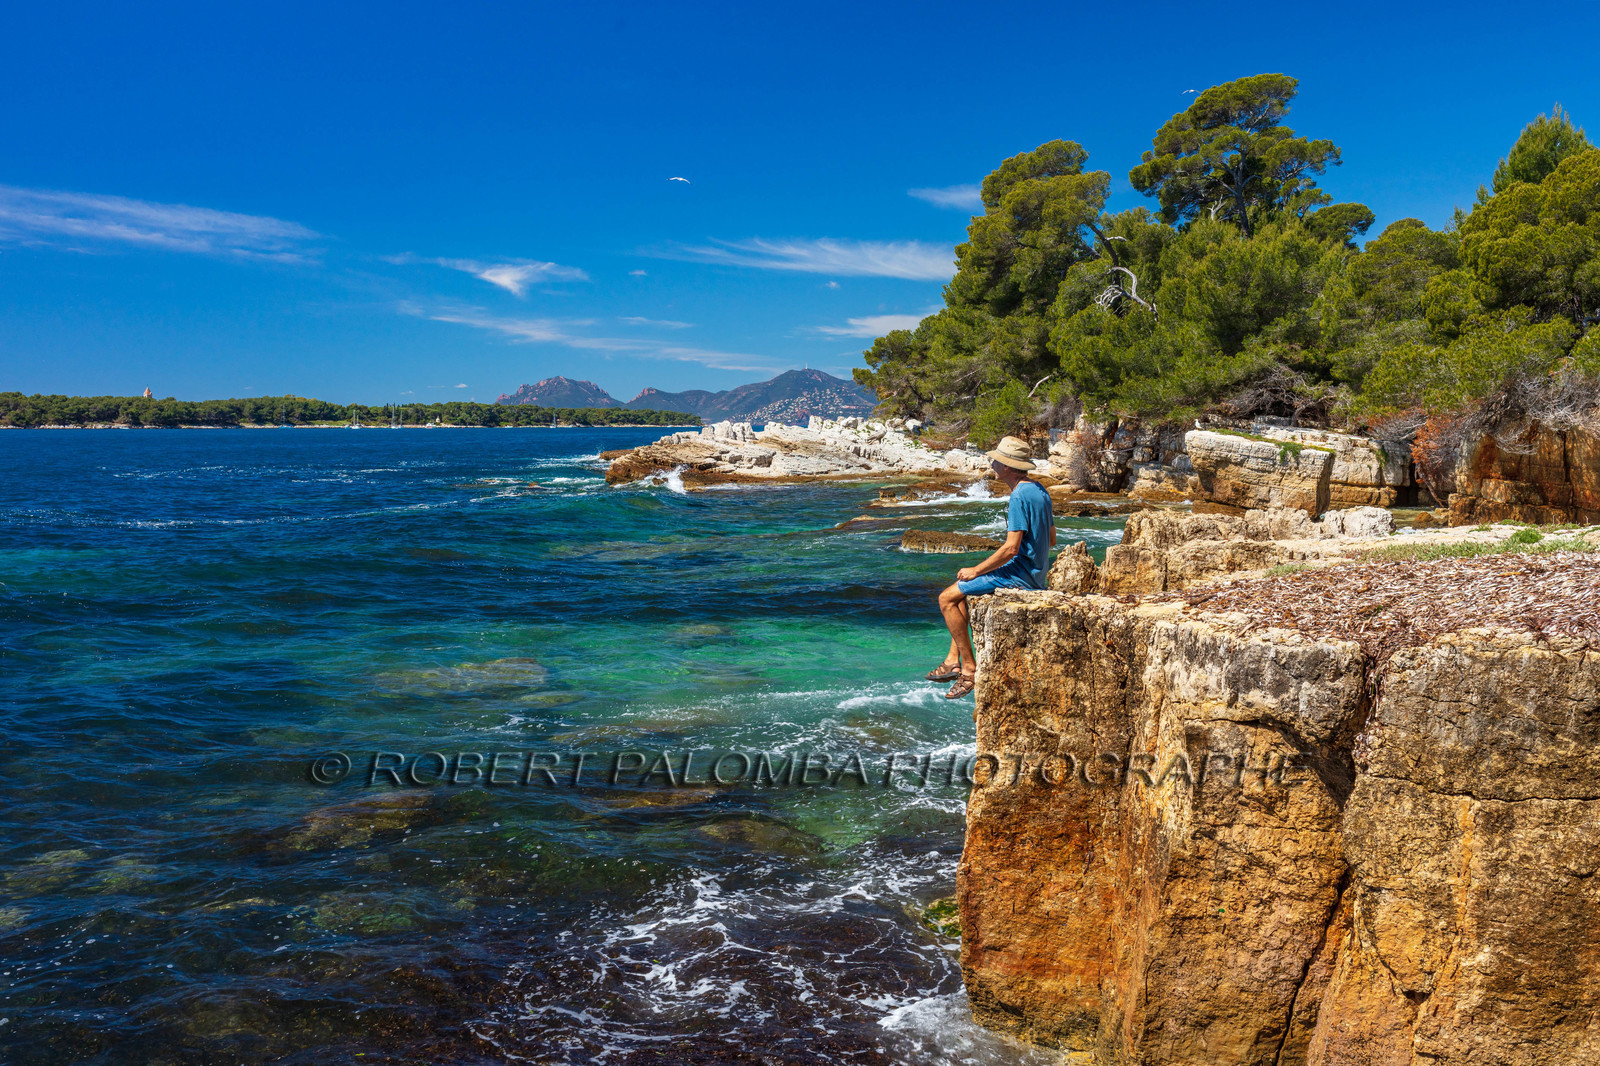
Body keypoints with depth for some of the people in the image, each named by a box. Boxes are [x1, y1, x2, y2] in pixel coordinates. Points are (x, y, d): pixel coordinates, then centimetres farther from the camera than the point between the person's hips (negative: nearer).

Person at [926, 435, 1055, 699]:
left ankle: (970, 668, -5)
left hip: (1019, 573, -11)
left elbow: (1011, 548, -24)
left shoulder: (1019, 496, -20)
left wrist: (976, 571, -14)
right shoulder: (1039, 490, 11)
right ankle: (953, 660, 18)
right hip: (1035, 571, 11)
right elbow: (1051, 538, 18)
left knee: (946, 598, -7)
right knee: (961, 592, 22)